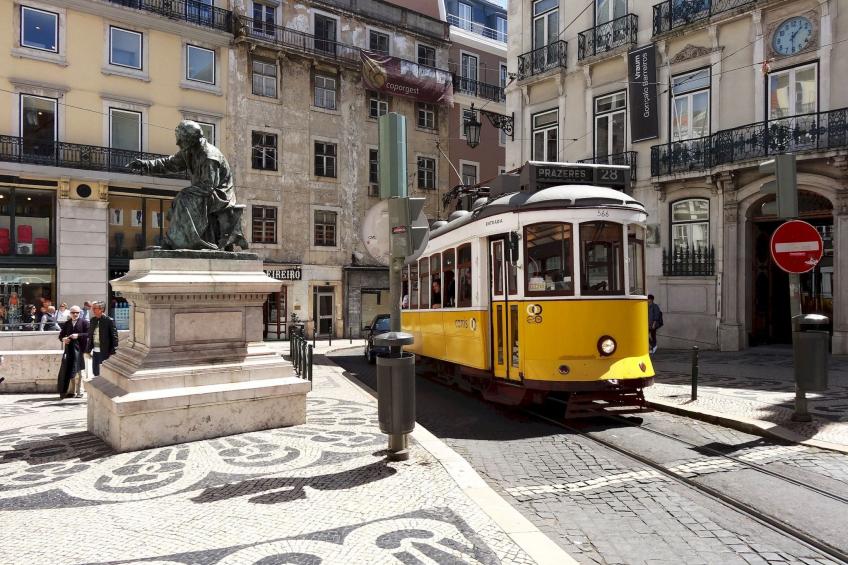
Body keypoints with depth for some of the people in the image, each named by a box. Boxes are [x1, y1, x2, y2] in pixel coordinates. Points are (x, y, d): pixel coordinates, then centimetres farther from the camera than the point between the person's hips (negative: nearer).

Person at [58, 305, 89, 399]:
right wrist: (63, 339, -5)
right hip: (69, 350, 4)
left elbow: (88, 334, -8)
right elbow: (61, 335, 16)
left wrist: (78, 335, -19)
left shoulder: (84, 323, 1)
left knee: (78, 372, 2)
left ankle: (79, 392, 9)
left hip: (79, 349, -4)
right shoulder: (66, 324, 14)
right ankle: (72, 391, 17)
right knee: (69, 371, 7)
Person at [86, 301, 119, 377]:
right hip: (95, 351, 6)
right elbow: (90, 336, 14)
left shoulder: (109, 320, -10)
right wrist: (88, 350, 9)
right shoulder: (92, 320, 9)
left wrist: (113, 352, -13)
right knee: (95, 372, 12)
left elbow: (114, 337, -11)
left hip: (105, 351, -6)